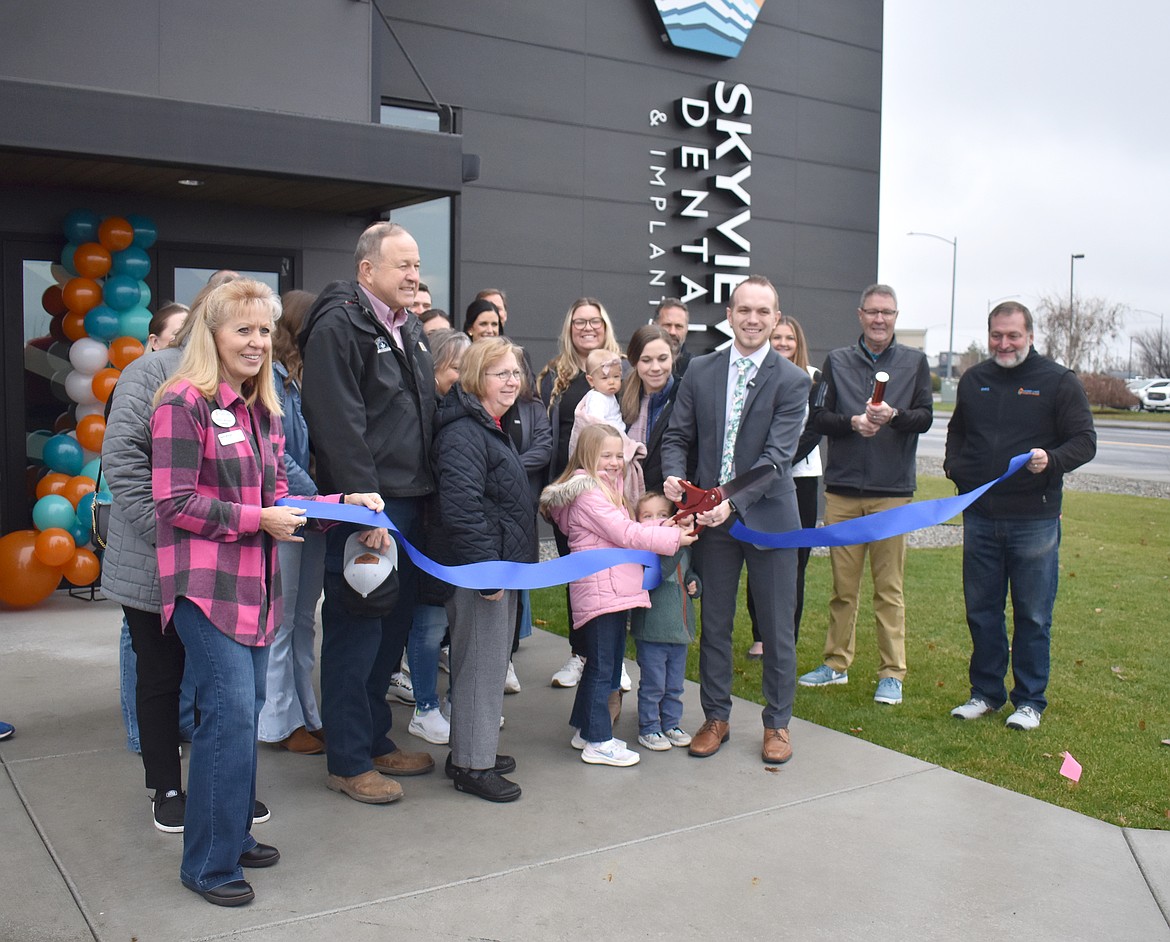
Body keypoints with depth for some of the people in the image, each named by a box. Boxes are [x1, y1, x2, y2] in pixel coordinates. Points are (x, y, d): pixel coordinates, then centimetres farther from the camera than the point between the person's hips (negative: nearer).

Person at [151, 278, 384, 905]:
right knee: (231, 713, -9)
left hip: (255, 583, 8)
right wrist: (258, 519, -15)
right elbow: (175, 503, -14)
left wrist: (343, 502, 5)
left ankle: (234, 835, 29)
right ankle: (210, 864, 6)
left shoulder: (265, 412, 15)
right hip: (206, 585, -8)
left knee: (246, 710, 13)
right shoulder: (184, 404, -10)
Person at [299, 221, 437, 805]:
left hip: (407, 503, 9)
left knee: (392, 627, 16)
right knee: (355, 632, 1)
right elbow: (340, 429, -19)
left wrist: (425, 493, 15)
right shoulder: (338, 327, -12)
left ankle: (376, 739, 30)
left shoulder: (410, 329, 16)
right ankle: (347, 761, 13)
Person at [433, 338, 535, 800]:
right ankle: (472, 766, 9)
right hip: (480, 570, -10)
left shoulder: (492, 428, 16)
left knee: (491, 661, 17)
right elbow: (462, 509, -26)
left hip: (503, 564, 11)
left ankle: (475, 750, 30)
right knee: (480, 663, -2)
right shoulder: (463, 433, -17)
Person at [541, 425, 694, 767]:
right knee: (602, 667, -3)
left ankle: (584, 729, 28)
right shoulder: (588, 492, -13)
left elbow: (626, 530, 19)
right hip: (600, 588, -10)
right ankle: (598, 743, 6)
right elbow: (625, 534, -17)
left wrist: (667, 527, 4)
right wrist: (673, 538, -13)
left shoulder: (607, 487, 19)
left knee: (602, 663, 17)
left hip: (617, 588, 10)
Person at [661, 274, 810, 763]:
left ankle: (776, 723, 25)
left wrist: (734, 500, -28)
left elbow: (777, 454, -16)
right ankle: (716, 717, 28)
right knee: (714, 623, 12)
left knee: (776, 627, 8)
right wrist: (673, 475, -15)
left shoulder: (792, 380, -7)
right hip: (712, 515, 3)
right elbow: (678, 437, 6)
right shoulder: (700, 371, 3)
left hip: (768, 515, -2)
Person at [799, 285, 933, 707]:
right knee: (843, 584, 9)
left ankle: (892, 673, 10)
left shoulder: (914, 362, 7)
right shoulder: (837, 361, 9)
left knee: (889, 588, 1)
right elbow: (816, 417, 3)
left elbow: (925, 416, -1)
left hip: (892, 491, -1)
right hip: (842, 488, 1)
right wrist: (852, 423, -15)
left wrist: (894, 415, -22)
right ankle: (836, 663, 21)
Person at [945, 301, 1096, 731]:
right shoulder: (973, 380, 11)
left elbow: (1084, 441, -4)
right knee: (981, 610, 11)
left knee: (1033, 615, 4)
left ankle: (1030, 700, 17)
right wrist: (954, 466, 7)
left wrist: (1051, 460, -24)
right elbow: (957, 431, 26)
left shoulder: (1059, 381, -2)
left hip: (1034, 520, -4)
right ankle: (985, 692, 24)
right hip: (979, 516, 4)